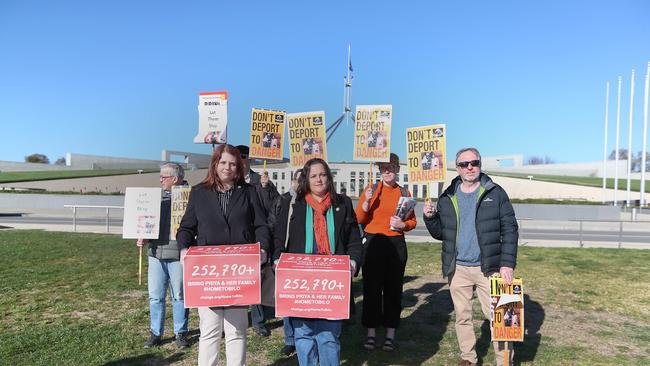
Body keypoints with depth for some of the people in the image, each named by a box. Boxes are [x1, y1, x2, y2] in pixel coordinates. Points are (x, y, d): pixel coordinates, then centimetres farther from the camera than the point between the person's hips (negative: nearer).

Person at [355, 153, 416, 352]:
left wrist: (402, 224, -11)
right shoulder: (370, 190, 4)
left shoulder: (404, 193, 7)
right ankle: (371, 333, 13)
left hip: (396, 244, 1)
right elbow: (359, 219, 0)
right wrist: (366, 201, -16)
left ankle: (390, 335, 15)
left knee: (393, 289, 5)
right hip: (373, 242, -1)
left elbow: (412, 221, 10)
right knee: (372, 288, 1)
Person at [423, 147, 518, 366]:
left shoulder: (495, 193, -1)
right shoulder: (447, 198, 7)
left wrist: (507, 264, -12)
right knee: (462, 317, 12)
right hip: (458, 268, 3)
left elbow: (510, 230, -3)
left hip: (489, 267, -2)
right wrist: (429, 218, -9)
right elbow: (440, 233, 11)